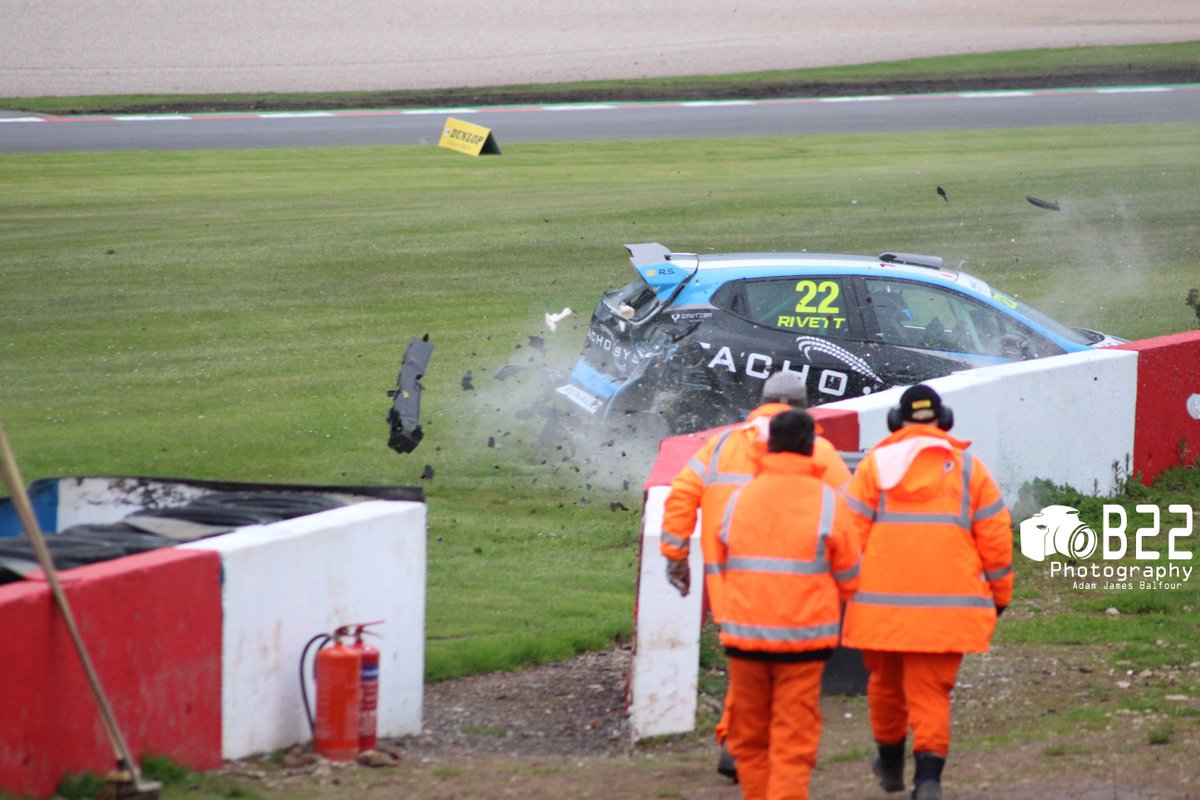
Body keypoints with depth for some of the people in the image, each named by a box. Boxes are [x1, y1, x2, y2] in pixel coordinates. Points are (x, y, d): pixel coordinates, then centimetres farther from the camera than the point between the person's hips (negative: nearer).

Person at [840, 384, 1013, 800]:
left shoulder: (875, 464, 2)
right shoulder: (968, 468, 5)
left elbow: (851, 532, -3)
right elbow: (995, 536, 5)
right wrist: (999, 592, 16)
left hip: (882, 600, 0)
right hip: (948, 603, 0)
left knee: (886, 682, 19)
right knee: (932, 691, 1)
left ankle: (890, 761, 37)